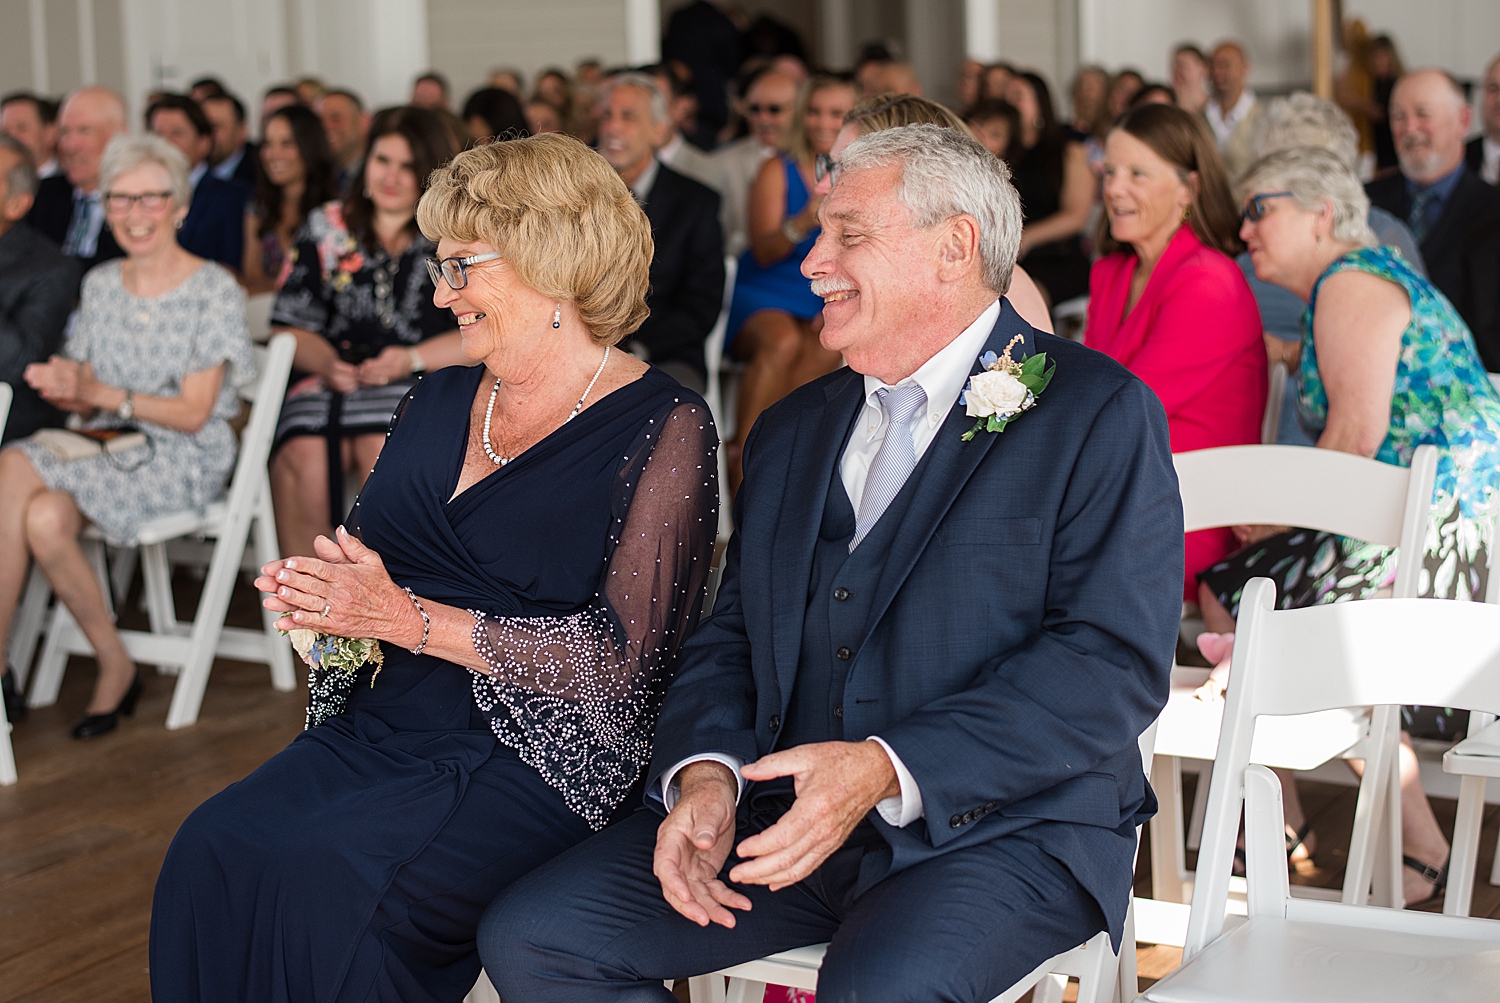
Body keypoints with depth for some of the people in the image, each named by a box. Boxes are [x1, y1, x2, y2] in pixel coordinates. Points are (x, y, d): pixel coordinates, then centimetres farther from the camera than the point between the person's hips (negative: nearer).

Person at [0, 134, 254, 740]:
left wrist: (102, 393, -18)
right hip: (108, 450, 5)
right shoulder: (100, 285, 13)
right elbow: (89, 398, 12)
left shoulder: (214, 290, -5)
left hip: (186, 460, -5)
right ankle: (114, 667, -20)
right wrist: (65, 389, -12)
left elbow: (193, 413, -10)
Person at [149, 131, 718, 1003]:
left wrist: (410, 619, -15)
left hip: (539, 757, -6)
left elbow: (623, 654, -14)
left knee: (331, 882, -30)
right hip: (381, 727, 6)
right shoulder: (441, 400, 16)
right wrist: (317, 597, -1)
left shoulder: (662, 426, -5)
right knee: (213, 850, -21)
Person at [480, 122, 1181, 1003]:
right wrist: (705, 771, -6)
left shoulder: (1099, 416, -3)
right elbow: (732, 635, 17)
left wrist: (888, 770, -22)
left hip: (1000, 825, -6)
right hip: (779, 815, 6)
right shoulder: (793, 431, 19)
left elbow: (1117, 662, -13)